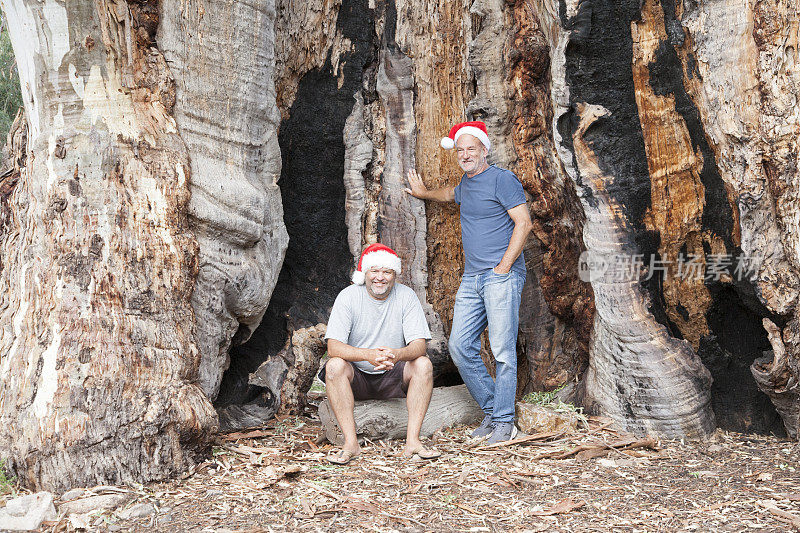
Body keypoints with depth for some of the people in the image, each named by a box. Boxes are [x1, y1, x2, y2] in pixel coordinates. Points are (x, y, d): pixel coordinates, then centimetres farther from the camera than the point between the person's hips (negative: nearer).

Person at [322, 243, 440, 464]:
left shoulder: (406, 296, -7)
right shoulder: (348, 297, -11)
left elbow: (419, 344, -14)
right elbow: (333, 347, -21)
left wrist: (398, 354, -38)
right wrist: (368, 354, -40)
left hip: (393, 377, 1)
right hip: (357, 376, -1)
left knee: (423, 364, -24)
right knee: (334, 365, -30)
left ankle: (412, 441, -26)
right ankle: (351, 443, -29)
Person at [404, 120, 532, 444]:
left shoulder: (502, 180, -6)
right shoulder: (466, 182, 19)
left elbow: (524, 222, -12)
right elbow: (452, 195, 44)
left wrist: (504, 266, -15)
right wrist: (424, 193, 56)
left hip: (501, 276, -8)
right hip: (472, 278, 8)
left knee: (503, 351, -8)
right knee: (460, 347, 2)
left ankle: (504, 422, -1)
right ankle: (491, 410, 14)